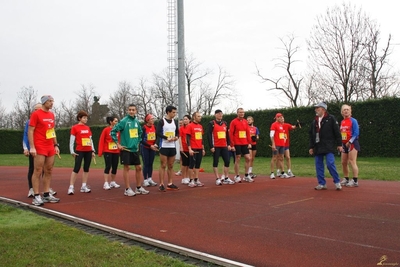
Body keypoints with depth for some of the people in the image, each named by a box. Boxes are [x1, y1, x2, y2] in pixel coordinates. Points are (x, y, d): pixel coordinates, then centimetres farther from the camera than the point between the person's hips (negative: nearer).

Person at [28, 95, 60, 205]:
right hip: (40, 148, -7)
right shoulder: (36, 114, -7)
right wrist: (32, 147, -17)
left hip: (50, 148, 7)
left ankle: (46, 194, 16)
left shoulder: (52, 114, 14)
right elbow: (30, 131, -10)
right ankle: (36, 196, 0)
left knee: (49, 171, 9)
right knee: (38, 171, -4)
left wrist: (56, 145, 16)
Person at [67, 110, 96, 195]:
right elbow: (71, 140, -5)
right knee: (76, 169, -8)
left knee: (86, 169, 7)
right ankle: (71, 187, -5)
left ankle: (84, 186, 13)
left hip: (88, 151, 6)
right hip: (79, 151, -6)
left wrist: (93, 151, 12)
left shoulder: (88, 128, 12)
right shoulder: (75, 127, -3)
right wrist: (72, 151, -11)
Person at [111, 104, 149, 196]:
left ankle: (139, 188, 20)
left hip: (135, 149, 6)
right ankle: (127, 189, 7)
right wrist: (118, 144, -12)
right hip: (126, 149, -6)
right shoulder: (124, 121, -11)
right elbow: (113, 131, -13)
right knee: (126, 168, -2)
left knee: (138, 167, 8)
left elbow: (140, 132, 25)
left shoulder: (137, 121, 8)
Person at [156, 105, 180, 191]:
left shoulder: (174, 122, 13)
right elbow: (158, 133, -15)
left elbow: (177, 132, 19)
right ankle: (161, 184, 2)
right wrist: (167, 138, -22)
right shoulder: (161, 121, -6)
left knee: (171, 166, 10)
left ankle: (170, 184, 18)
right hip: (164, 146, -6)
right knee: (163, 166, -3)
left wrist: (176, 137, -3)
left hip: (172, 146, 6)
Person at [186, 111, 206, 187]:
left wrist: (203, 149, 15)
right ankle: (191, 181, 6)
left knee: (198, 165, 9)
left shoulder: (200, 126, 13)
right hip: (193, 149, -7)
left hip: (200, 149, 7)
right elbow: (188, 138, -9)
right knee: (192, 165, 0)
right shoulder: (190, 126, -7)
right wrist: (189, 149, -15)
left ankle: (196, 180, 16)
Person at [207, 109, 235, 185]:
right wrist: (211, 146, -14)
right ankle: (217, 179, 7)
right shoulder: (212, 123, -4)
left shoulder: (225, 123, 13)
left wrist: (229, 144, 9)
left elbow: (227, 134, 17)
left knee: (227, 161, 4)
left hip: (224, 146, 5)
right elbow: (209, 135, -9)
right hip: (216, 147, -5)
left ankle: (226, 178, 15)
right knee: (215, 162, 0)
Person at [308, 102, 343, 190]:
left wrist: (339, 144, -7)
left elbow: (337, 132, -4)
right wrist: (311, 147, 14)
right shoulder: (314, 121, 15)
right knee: (319, 166, 5)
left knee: (330, 164, -12)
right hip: (318, 147, 6)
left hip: (328, 147, -6)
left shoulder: (331, 119, -2)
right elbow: (311, 135, 17)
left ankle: (337, 182, 3)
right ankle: (322, 184, 13)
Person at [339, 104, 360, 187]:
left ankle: (355, 181, -8)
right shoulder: (342, 122, 14)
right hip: (344, 144, 8)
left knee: (352, 162, -11)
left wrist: (350, 142, -19)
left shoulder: (353, 121, -7)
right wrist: (340, 143, 9)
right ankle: (346, 179, 22)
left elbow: (356, 133, -13)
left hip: (352, 144, -7)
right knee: (343, 162, 10)